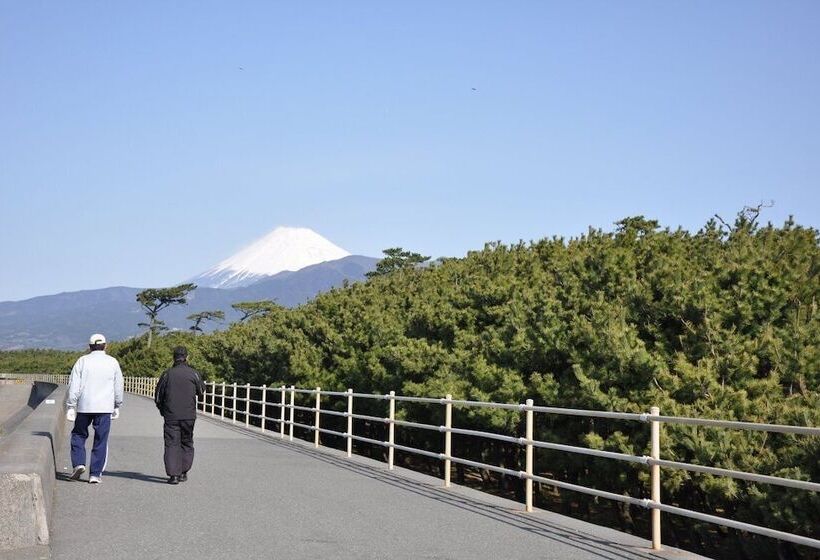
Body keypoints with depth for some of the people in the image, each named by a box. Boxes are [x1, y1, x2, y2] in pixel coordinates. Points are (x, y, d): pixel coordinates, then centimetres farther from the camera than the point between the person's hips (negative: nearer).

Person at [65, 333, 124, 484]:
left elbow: (74, 386, -3)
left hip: (84, 406, 0)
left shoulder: (82, 361, 1)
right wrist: (117, 406, 20)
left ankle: (78, 463, 1)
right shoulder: (113, 362, 4)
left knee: (79, 435, 17)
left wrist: (70, 407, 1)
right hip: (104, 408, 0)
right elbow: (118, 387, 9)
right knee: (101, 440, 4)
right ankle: (95, 474, 3)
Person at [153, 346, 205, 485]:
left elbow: (157, 396, 4)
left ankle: (173, 474, -7)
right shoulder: (194, 374, -3)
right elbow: (201, 392, 9)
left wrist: (163, 410, 20)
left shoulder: (167, 374, -2)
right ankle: (183, 472, 14)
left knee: (172, 444, 1)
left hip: (171, 416, -1)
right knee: (186, 443, 14)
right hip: (189, 416, 1)